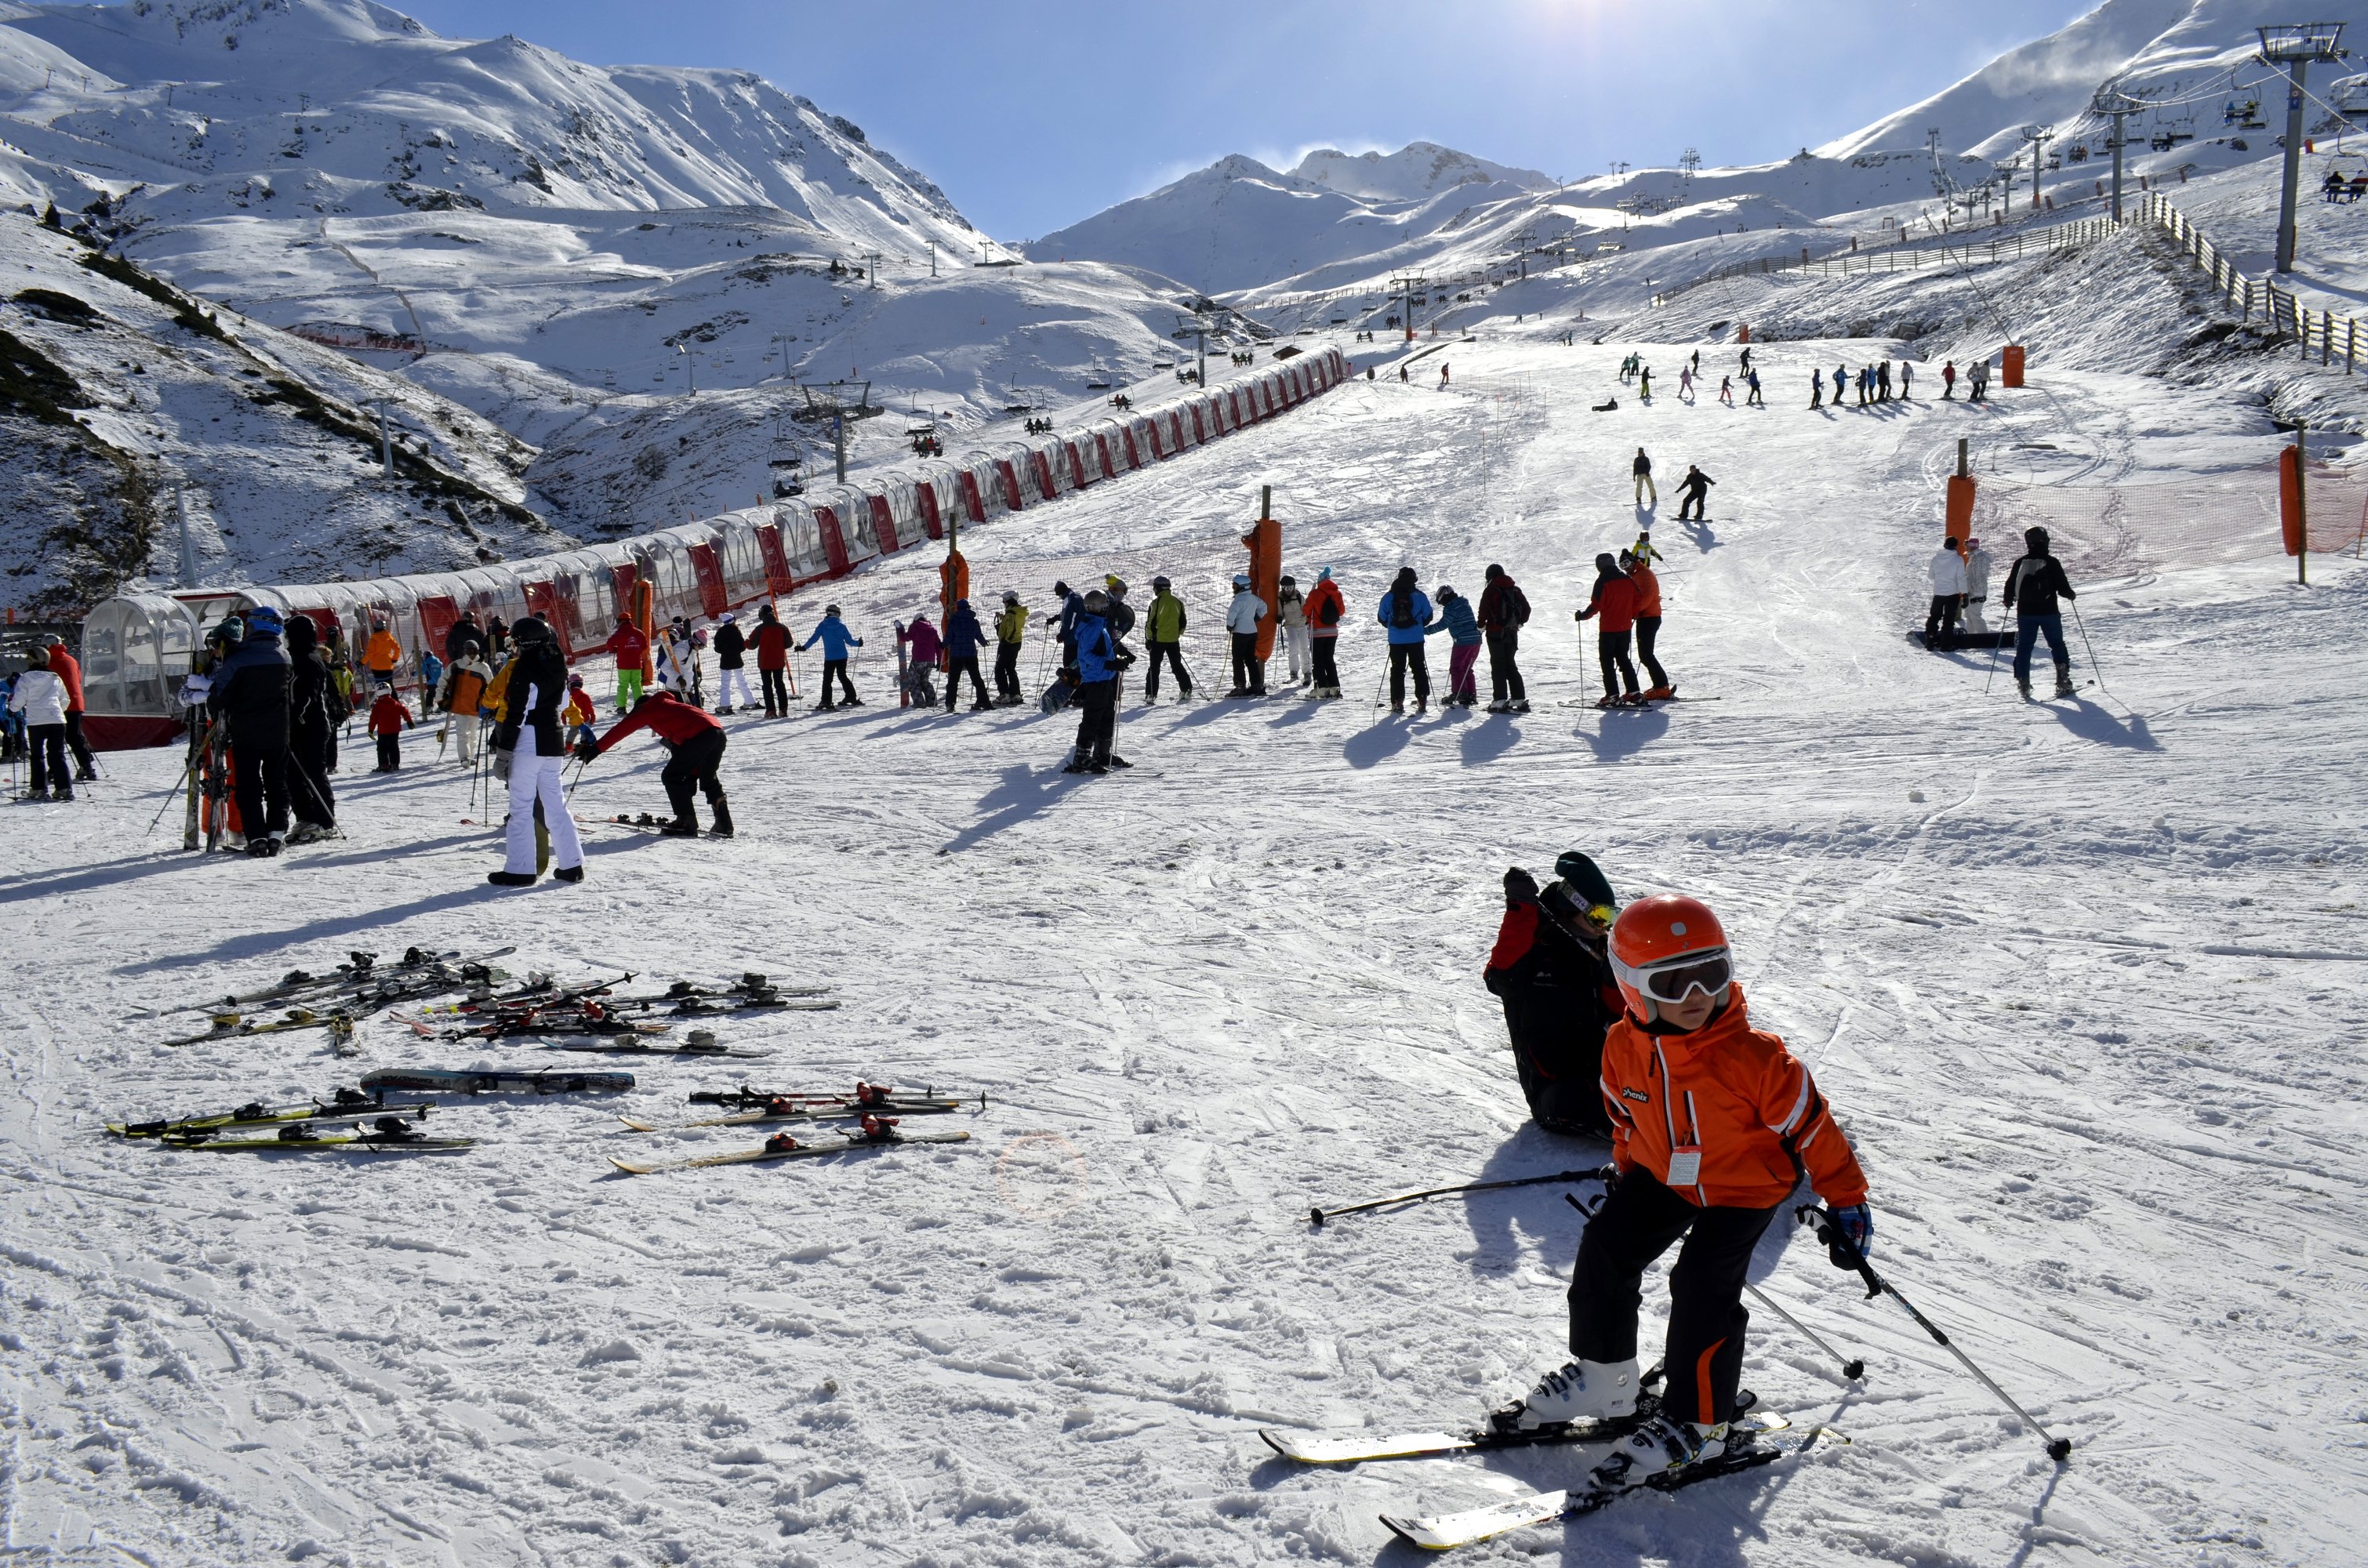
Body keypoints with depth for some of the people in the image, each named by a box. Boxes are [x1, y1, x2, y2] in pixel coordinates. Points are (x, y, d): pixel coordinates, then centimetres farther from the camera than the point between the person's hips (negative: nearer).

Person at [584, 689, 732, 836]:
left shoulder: (650, 708, 14)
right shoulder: (670, 706, 36)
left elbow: (623, 728, 8)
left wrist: (595, 748, 9)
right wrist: (692, 774, 30)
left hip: (700, 735, -8)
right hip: (718, 732, 8)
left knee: (671, 777, 4)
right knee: (708, 779, 24)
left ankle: (686, 824, 0)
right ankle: (724, 826, 20)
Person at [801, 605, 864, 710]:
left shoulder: (822, 625, -2)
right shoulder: (841, 625, 1)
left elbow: (814, 638, -7)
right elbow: (849, 641, 4)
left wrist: (803, 647, 1)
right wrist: (858, 643, 22)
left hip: (829, 657, -2)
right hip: (842, 656, 2)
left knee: (827, 679, 1)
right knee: (843, 677, 16)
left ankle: (826, 702, -7)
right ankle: (852, 698, 18)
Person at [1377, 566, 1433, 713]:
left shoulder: (1388, 597, -1)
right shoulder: (1420, 596, -3)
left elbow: (1381, 618, 4)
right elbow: (1428, 617, 3)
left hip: (1396, 640, 1)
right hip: (1415, 639, 0)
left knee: (1397, 670, 8)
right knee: (1419, 668, 10)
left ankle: (1397, 702, 2)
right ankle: (1422, 700, 6)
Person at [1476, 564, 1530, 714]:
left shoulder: (1490, 590, -6)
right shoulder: (1515, 590, 10)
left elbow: (1484, 611, -12)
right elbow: (1526, 608, 12)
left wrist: (1481, 626, 1)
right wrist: (1519, 623, 25)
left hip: (1496, 633, -5)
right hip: (1512, 633, 5)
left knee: (1498, 666, -3)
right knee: (1511, 665, 13)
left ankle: (1500, 700, -10)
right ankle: (1519, 699, 9)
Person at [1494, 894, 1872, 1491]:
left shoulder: (1754, 1057, -29)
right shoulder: (1623, 1048, -14)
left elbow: (1809, 1125, -17)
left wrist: (1846, 1200, -10)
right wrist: (1627, 1171, 19)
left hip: (1744, 1189, -5)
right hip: (1663, 1176, 5)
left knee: (1702, 1287, -18)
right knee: (1605, 1248, -3)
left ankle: (1696, 1423, 1)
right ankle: (1600, 1377, 19)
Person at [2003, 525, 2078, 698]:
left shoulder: (2020, 562, -4)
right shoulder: (2052, 562, -10)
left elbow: (2010, 586, 2)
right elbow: (2063, 588, -8)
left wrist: (2008, 601, 21)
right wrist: (2071, 595, 14)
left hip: (2025, 613, 1)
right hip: (2049, 612, -1)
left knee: (2024, 647, 7)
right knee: (2057, 645, 11)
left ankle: (2023, 684, 2)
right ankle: (2063, 683, 8)